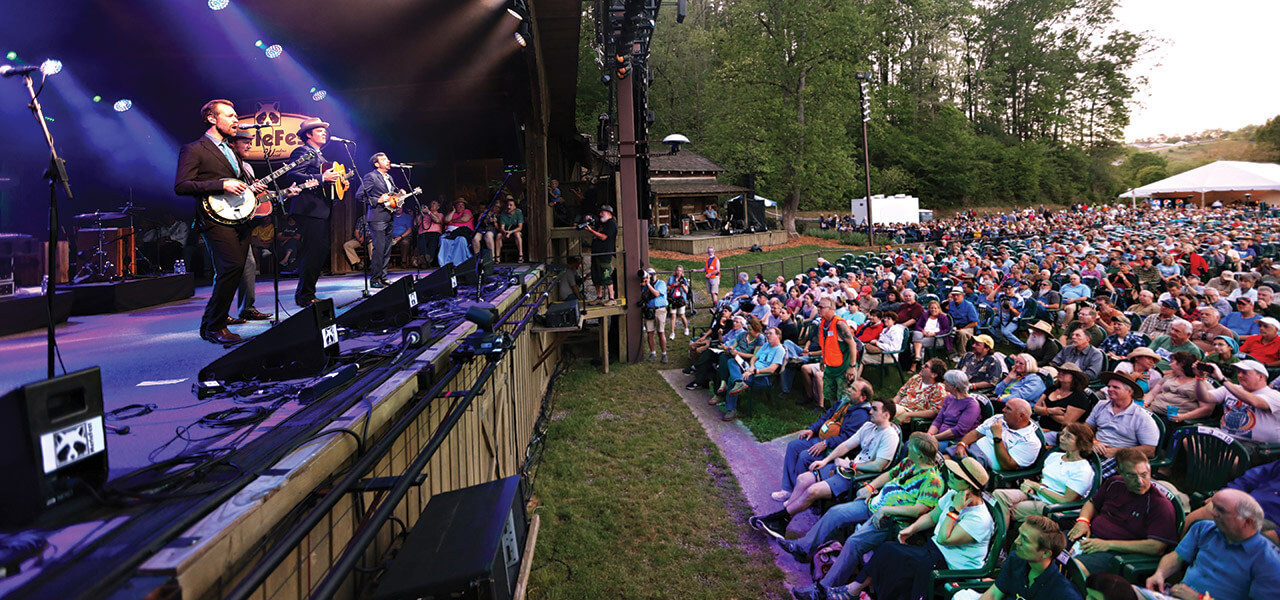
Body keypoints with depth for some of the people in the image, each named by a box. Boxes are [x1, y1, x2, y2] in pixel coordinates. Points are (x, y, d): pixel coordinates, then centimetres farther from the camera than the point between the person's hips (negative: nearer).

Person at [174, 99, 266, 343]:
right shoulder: (194, 150, -3)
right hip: (216, 220, -8)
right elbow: (181, 186, -13)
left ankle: (212, 324, 16)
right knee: (232, 267, -21)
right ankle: (213, 327, -11)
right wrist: (222, 185, -18)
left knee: (233, 272, 5)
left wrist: (249, 188, 13)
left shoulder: (230, 151, 24)